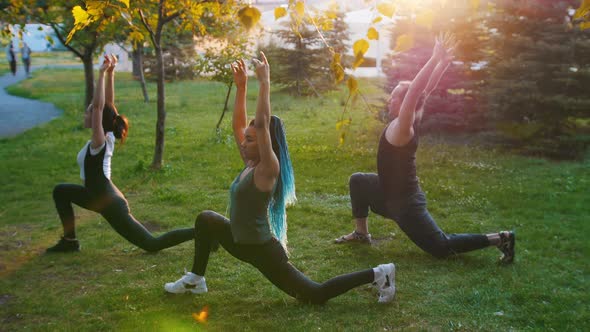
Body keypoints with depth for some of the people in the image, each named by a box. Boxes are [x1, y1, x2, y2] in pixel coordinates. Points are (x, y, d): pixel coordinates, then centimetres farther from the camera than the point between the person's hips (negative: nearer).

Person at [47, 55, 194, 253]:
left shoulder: (99, 142, -20)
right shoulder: (106, 137, 2)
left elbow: (99, 106, -31)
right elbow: (108, 103, 4)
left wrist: (102, 73, -30)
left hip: (111, 204, -9)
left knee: (152, 244, -3)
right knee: (60, 192, 19)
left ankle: (199, 233, -1)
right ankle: (69, 240, 23)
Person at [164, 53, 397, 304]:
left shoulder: (267, 170, -21)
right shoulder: (249, 165, 2)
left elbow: (262, 124, -33)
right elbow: (238, 124, 8)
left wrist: (264, 82, -31)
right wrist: (240, 86, 5)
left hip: (263, 251, -9)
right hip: (243, 243, 9)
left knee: (315, 295, -3)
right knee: (206, 220, 17)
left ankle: (376, 274, 4)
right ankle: (196, 280, 28)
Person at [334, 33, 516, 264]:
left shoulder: (401, 128, -23)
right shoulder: (413, 121, 0)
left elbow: (414, 91, -33)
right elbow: (425, 90, 0)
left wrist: (436, 58, -35)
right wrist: (444, 61, 2)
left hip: (405, 202, -9)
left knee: (442, 247, -2)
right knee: (357, 181, 20)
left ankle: (499, 238, -1)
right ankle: (362, 233, 27)